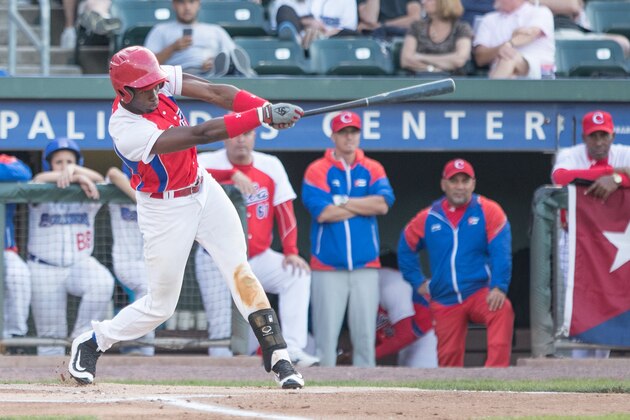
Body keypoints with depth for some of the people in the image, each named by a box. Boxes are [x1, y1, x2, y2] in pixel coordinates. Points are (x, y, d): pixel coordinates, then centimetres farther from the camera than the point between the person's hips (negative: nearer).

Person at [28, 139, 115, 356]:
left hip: (80, 263, 1)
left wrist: (74, 170, -36)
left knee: (103, 281, -30)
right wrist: (79, 179, -35)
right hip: (45, 270, -1)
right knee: (51, 335, 1)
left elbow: (99, 180, -18)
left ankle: (82, 335, -16)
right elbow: (39, 180, -25)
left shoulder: (87, 196, 3)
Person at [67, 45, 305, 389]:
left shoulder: (160, 80, -12)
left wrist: (269, 108, -31)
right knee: (161, 304, 4)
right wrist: (263, 116, -38)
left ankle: (277, 357, -7)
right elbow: (201, 134, -36)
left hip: (203, 190, 6)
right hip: (166, 211, -6)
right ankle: (92, 343, 26)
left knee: (240, 272, -5)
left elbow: (216, 93, -17)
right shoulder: (126, 129, -33)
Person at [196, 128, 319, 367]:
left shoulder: (271, 166, 2)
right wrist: (232, 174, -44)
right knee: (221, 326, -7)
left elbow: (285, 211, 1)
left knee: (297, 275, -22)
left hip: (258, 258, 2)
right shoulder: (210, 162, -7)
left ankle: (292, 348, -28)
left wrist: (290, 252, -11)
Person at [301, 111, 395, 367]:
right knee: (325, 338, -6)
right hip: (328, 268, -3)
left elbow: (383, 204, -7)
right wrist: (365, 206, -4)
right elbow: (322, 212, -13)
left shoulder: (373, 170, 11)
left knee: (365, 336, 2)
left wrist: (343, 202, -7)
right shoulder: (317, 171, 2)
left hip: (365, 267, 3)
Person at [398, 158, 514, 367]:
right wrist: (418, 282, 14)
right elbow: (406, 248, 21)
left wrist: (498, 288, -25)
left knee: (502, 310, -34)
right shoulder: (428, 218, 6)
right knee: (447, 357, 3)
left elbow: (501, 253, -12)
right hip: (444, 301, 4)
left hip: (480, 292, -4)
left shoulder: (488, 211, -3)